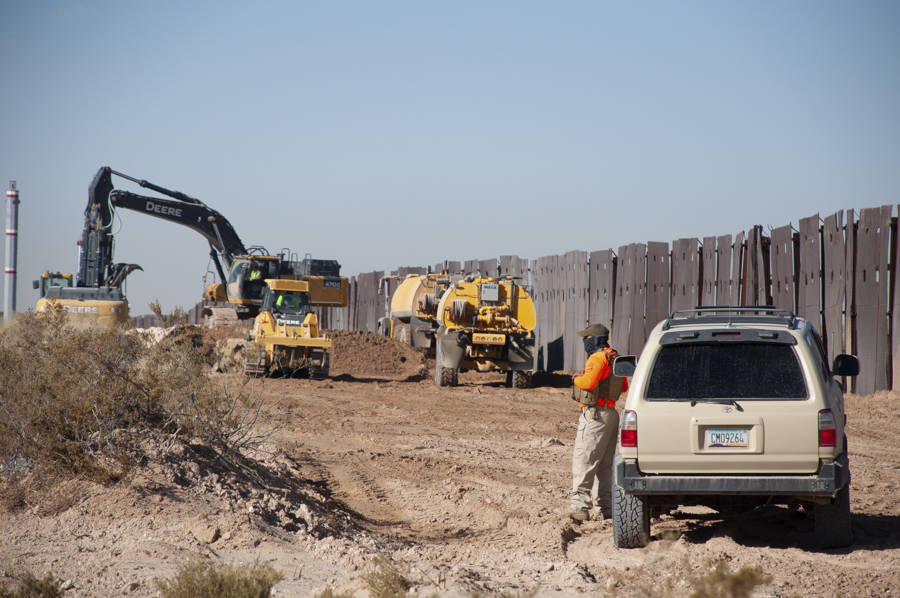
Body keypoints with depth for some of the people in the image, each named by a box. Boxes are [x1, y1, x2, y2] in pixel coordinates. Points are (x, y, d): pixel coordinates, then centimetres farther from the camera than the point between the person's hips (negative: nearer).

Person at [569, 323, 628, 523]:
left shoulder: (598, 358, -13)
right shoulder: (614, 359, 17)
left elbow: (589, 381, -26)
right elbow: (624, 386, 24)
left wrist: (576, 379, -8)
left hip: (595, 414, -10)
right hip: (611, 413, 10)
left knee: (583, 461, -12)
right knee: (604, 465, 15)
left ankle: (580, 505, -20)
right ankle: (605, 508, 18)